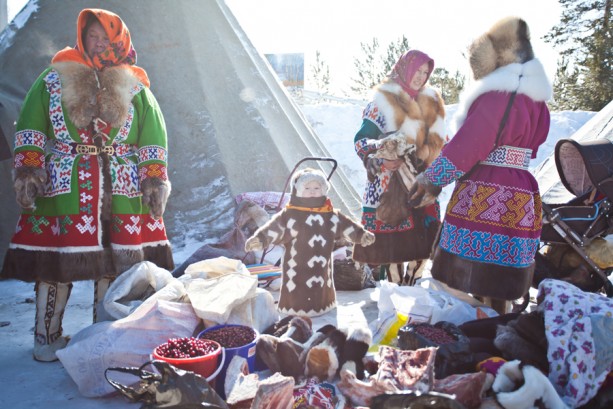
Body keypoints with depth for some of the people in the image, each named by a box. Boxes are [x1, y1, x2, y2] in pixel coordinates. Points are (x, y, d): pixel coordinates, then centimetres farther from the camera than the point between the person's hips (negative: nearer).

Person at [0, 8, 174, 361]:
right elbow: (31, 126, 6)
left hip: (122, 191, 1)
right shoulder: (55, 78, 10)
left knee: (117, 264, 4)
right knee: (53, 262, 2)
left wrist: (155, 178, -1)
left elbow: (154, 135, 7)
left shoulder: (135, 88, 11)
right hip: (63, 188, -1)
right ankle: (47, 339, 20)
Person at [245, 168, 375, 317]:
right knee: (297, 299, -1)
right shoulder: (290, 214, -12)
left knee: (322, 296, 21)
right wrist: (259, 238, -33)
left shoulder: (331, 215, 4)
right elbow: (273, 228, -20)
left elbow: (347, 226, 14)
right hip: (297, 270, -5)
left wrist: (362, 234, 12)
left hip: (322, 269, 5)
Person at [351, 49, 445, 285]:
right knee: (392, 238, -5)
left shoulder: (430, 102, 13)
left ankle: (411, 283, 18)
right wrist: (382, 148, -25)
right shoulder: (383, 101, -3)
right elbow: (361, 141, -8)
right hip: (390, 182, -5)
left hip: (421, 180, 5)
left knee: (421, 237, 4)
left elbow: (436, 141, 16)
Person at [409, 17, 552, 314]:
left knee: (475, 278, -2)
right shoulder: (531, 96, 17)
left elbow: (465, 146, -16)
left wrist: (429, 181, -3)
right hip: (517, 197, 10)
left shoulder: (498, 96, -14)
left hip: (484, 198, -10)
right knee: (499, 278, 16)